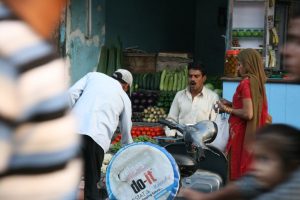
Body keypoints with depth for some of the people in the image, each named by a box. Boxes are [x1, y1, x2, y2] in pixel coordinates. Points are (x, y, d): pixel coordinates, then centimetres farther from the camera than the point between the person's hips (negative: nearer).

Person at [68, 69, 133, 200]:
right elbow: (126, 131, 30)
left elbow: (72, 93, 9)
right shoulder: (124, 98, 23)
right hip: (96, 137, -1)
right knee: (92, 180, 8)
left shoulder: (93, 76, 25)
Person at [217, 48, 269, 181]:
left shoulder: (246, 83, -16)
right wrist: (232, 104, 12)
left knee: (238, 169, -3)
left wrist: (228, 110, -9)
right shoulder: (257, 82, 9)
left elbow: (248, 114, -22)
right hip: (253, 133, 9)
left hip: (242, 134, -9)